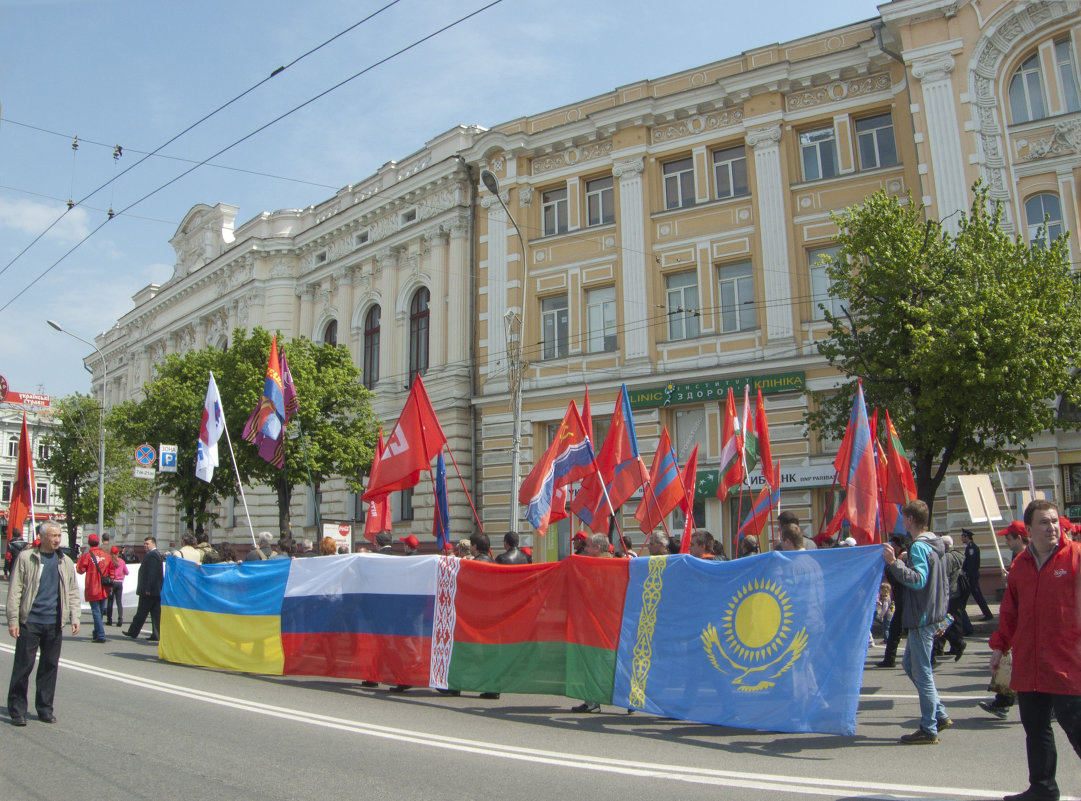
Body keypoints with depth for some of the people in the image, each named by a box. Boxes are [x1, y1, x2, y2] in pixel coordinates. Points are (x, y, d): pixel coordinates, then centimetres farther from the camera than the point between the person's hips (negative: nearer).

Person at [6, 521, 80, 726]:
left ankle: (45, 709, 18)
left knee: (50, 666, 8)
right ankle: (17, 710, 12)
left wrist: (74, 618, 5)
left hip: (54, 624, 3)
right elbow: (15, 590, -2)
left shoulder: (65, 561, 10)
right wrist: (13, 620, -8)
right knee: (23, 666, 0)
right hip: (30, 622, -3)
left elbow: (73, 592, 14)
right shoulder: (26, 557, -1)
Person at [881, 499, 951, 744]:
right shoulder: (936, 544, 14)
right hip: (934, 614, 10)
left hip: (922, 619, -10)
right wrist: (941, 609, 25)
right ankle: (940, 715, 22)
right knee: (910, 663, 19)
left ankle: (929, 730, 6)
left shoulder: (918, 547, -17)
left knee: (922, 671, -2)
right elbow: (944, 583, 20)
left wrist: (894, 563, -31)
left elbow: (918, 580, -28)